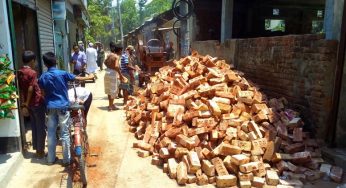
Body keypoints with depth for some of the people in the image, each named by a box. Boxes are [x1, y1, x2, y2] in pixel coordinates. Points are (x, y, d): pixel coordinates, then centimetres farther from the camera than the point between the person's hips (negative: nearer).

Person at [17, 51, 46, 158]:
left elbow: (21, 89, 7)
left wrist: (23, 103, 11)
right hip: (37, 102, -8)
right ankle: (40, 150, 11)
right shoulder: (32, 72, -17)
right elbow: (30, 89, -21)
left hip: (29, 104, 8)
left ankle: (36, 148, 26)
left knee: (34, 126, 17)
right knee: (41, 127, 3)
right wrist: (27, 102, -8)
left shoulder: (20, 72, 5)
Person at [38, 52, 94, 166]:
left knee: (51, 133, 11)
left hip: (50, 107, 3)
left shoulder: (43, 77, 1)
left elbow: (43, 94, 6)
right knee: (65, 133, 3)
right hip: (62, 106, -3)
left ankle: (51, 159, 20)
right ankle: (66, 159, 10)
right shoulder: (62, 74, -8)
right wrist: (89, 77, 17)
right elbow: (78, 78, 1)